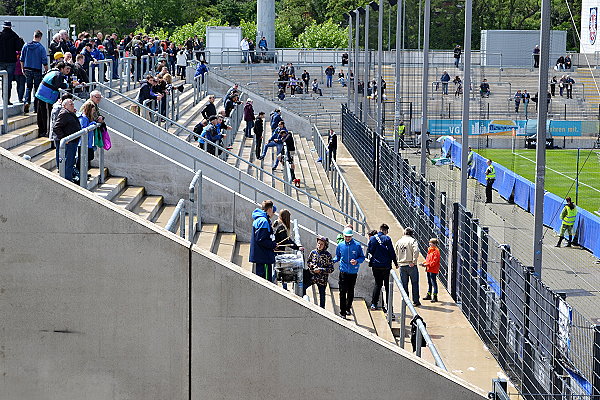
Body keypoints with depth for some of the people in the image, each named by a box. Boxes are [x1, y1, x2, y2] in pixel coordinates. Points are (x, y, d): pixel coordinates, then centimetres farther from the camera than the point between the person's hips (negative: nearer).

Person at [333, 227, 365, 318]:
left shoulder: (357, 245, -3)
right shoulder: (340, 245, 2)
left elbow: (362, 257, 3)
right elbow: (337, 257, 14)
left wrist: (357, 261, -17)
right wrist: (332, 261, -5)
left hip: (353, 272, 0)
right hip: (343, 272, 0)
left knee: (351, 292, 12)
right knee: (343, 292, -6)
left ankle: (348, 308, 32)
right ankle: (342, 312, -2)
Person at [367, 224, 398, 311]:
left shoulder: (372, 238, 2)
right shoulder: (387, 239, -9)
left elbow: (369, 251, 7)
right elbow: (392, 252, -7)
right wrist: (395, 263, 3)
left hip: (375, 266, 4)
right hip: (385, 266, -4)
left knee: (377, 284, 15)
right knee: (387, 285, 5)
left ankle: (373, 303, 8)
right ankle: (385, 305, 2)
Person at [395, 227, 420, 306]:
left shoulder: (398, 241, 11)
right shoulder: (412, 240, -5)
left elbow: (395, 253, 12)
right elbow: (416, 251, -19)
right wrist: (414, 262, -17)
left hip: (402, 266, 4)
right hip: (411, 266, -4)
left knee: (404, 284, 10)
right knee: (414, 284, 3)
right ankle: (415, 301, 3)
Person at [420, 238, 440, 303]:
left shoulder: (436, 251, -15)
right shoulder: (430, 250, 14)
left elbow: (434, 262, -19)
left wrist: (427, 264, -21)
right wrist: (424, 263, 4)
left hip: (433, 270, -10)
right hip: (428, 269, 10)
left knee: (433, 283, -7)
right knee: (429, 282, 17)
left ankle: (435, 297, -4)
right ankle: (429, 295, 27)